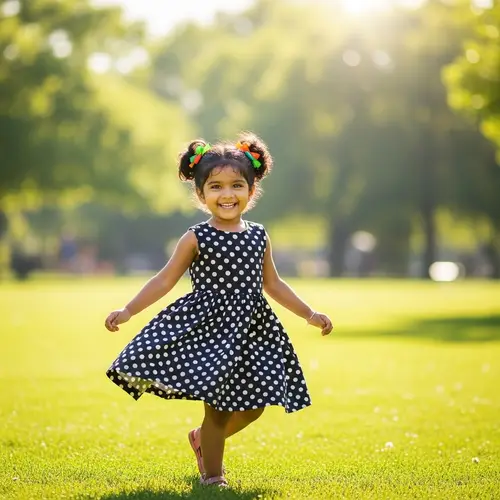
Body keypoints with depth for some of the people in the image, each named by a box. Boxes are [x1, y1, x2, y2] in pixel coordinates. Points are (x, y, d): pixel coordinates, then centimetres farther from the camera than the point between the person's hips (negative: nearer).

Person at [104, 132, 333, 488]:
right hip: (209, 327, -5)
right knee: (218, 402, -2)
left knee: (253, 405, 8)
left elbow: (273, 284, 17)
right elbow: (165, 280, -4)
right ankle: (212, 476, 16)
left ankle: (203, 439, 35)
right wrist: (128, 310, -14)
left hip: (250, 328, 5)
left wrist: (309, 314, 17)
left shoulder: (258, 236, 7)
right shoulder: (197, 239, -5)